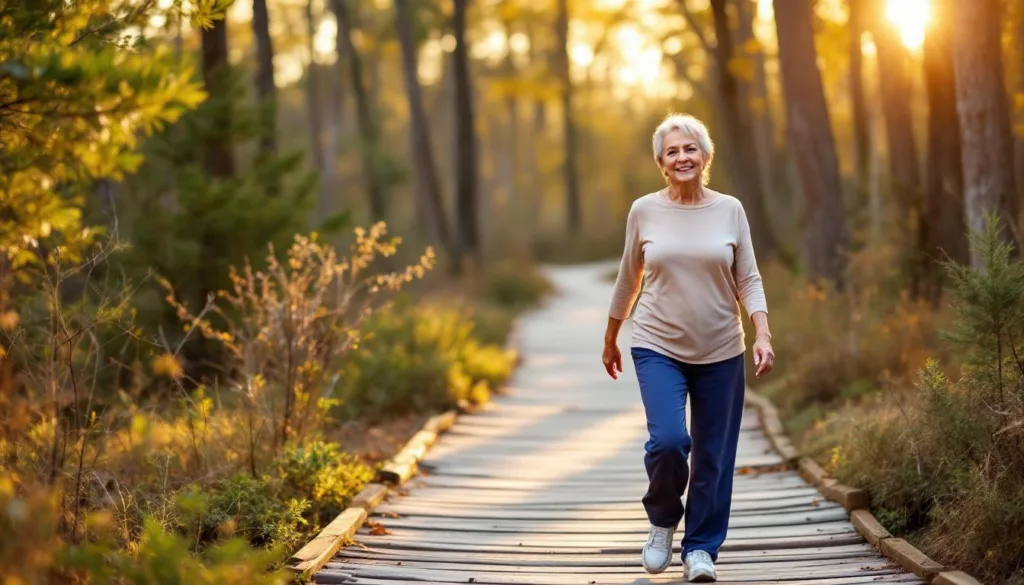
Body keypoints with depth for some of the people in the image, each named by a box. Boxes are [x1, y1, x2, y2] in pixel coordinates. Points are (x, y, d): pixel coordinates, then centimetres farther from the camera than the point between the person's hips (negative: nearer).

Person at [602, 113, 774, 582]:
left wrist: (762, 335, -12)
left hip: (721, 352, 1)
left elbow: (748, 281, 2)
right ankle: (663, 520, 10)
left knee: (714, 456, 4)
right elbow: (628, 280, 11)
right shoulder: (644, 211, 0)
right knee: (667, 440, -19)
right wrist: (610, 340, 17)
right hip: (659, 348, -1)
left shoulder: (730, 210, 1)